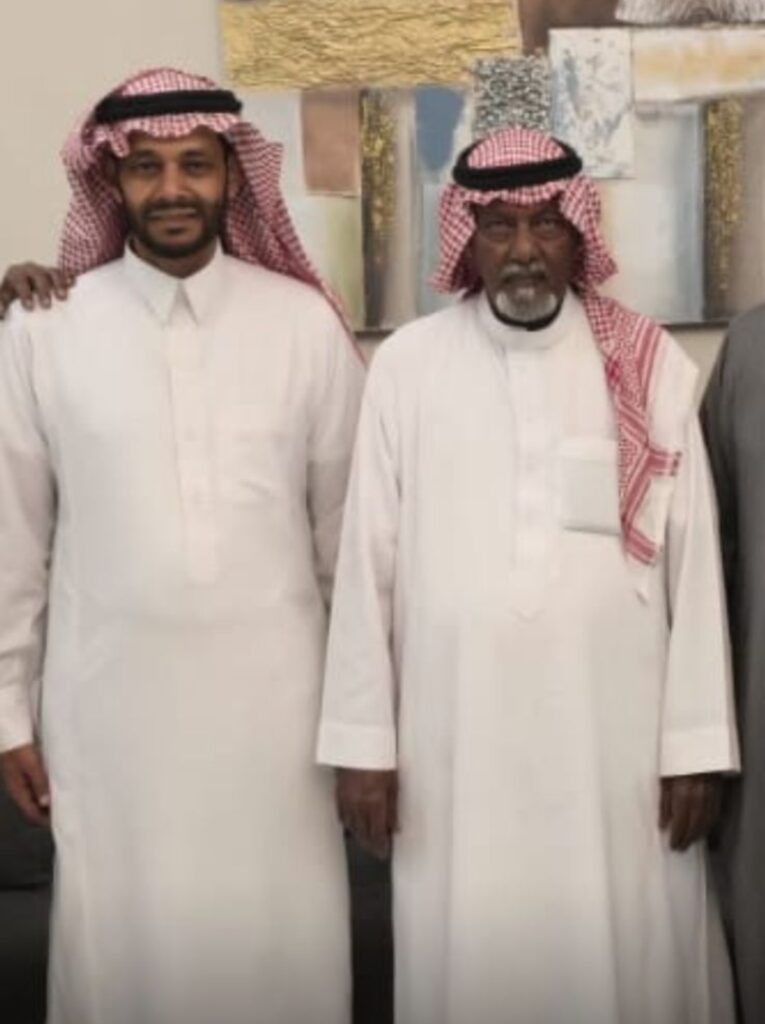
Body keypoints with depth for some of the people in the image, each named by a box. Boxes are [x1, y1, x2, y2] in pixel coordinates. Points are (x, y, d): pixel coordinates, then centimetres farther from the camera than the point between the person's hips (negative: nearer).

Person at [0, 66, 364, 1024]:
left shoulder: (306, 324, -1)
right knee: (126, 944, 9)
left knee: (282, 942, 9)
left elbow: (346, 525, 3)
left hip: (275, 692, 1)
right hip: (109, 696, 0)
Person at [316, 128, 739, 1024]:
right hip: (457, 738, 0)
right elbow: (367, 560, 0)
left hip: (616, 735, 1)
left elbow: (693, 562, 1)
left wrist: (697, 741, 0)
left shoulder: (652, 365, 0)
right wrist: (362, 738, -1)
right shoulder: (407, 364, -2)